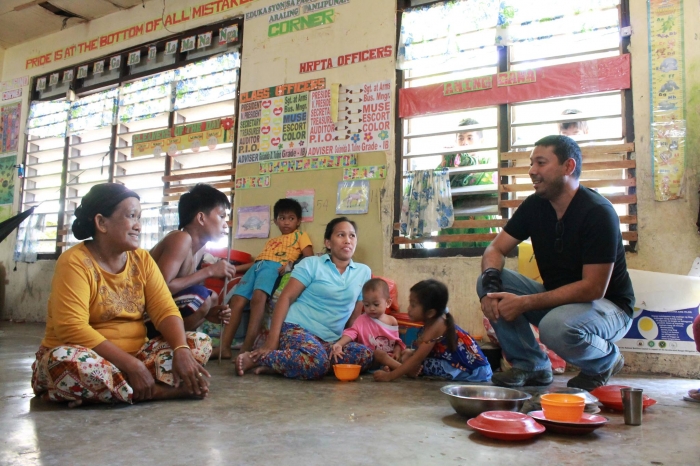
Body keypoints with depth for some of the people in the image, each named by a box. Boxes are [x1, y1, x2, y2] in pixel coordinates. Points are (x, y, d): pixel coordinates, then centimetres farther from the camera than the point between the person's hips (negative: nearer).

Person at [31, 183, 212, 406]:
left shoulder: (142, 260, 3)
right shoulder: (74, 262, -14)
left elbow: (165, 311, -4)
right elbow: (72, 329, -24)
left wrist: (181, 351, -25)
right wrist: (130, 365, -29)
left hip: (134, 357, 5)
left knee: (200, 342, -9)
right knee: (65, 361, -38)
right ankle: (165, 389, -27)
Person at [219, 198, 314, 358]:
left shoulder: (300, 236, 20)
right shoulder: (271, 241, 38)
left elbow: (310, 259, 5)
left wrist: (292, 264, -15)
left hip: (274, 267, -6)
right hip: (256, 266, 7)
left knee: (258, 297, -34)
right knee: (237, 301, -16)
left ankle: (247, 347, -41)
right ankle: (224, 347, -18)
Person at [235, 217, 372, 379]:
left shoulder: (364, 272, 11)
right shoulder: (311, 263, 0)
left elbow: (356, 314, 16)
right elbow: (286, 298, -6)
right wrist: (272, 339, -14)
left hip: (330, 340, 6)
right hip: (297, 328, -5)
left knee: (365, 355, -26)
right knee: (317, 361, -38)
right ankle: (255, 359, -14)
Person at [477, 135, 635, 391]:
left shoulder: (598, 213, -22)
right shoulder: (534, 205, -3)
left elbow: (593, 289, -27)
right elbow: (496, 249, -3)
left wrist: (525, 303, -31)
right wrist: (490, 284, -27)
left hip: (608, 306, -6)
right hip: (557, 299, 6)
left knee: (557, 326, -38)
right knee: (487, 282, -13)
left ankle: (605, 359, -1)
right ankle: (531, 366, -1)